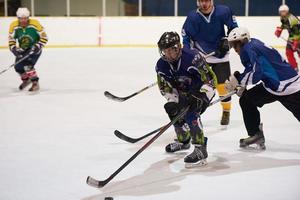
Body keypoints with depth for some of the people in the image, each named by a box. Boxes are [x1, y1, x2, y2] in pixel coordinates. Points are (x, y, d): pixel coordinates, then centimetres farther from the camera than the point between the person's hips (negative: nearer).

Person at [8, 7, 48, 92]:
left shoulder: (35, 24, -23)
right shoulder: (14, 26, -14)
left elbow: (44, 37, -17)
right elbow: (11, 39, -7)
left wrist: (38, 46, -27)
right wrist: (14, 49, -21)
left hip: (34, 49, -5)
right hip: (22, 49, 5)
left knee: (28, 64, -25)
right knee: (18, 67, 1)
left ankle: (35, 83, -15)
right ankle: (26, 79, 32)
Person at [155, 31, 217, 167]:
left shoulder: (192, 58, -33)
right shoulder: (161, 65, -12)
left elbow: (210, 79, -29)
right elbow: (165, 87, -3)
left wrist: (202, 97, -37)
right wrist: (174, 101, -17)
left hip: (202, 90, -8)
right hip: (184, 92, 8)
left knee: (191, 114, -26)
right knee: (174, 111, 11)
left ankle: (201, 150, -24)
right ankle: (183, 141, 38)